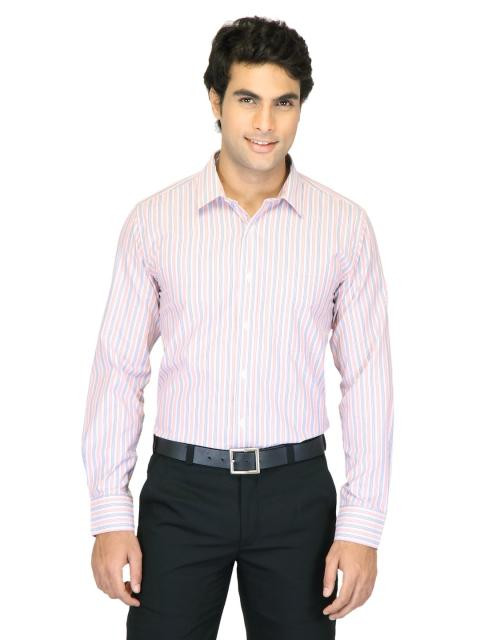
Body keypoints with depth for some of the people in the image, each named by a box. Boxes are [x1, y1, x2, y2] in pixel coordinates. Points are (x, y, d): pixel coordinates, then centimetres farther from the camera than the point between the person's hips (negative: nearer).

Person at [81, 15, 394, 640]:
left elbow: (367, 378, -1)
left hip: (297, 492, 1)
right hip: (182, 488, 0)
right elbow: (118, 368, 1)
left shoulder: (345, 225, -2)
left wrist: (363, 525, -5)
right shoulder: (153, 220, -1)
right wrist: (110, 515, -2)